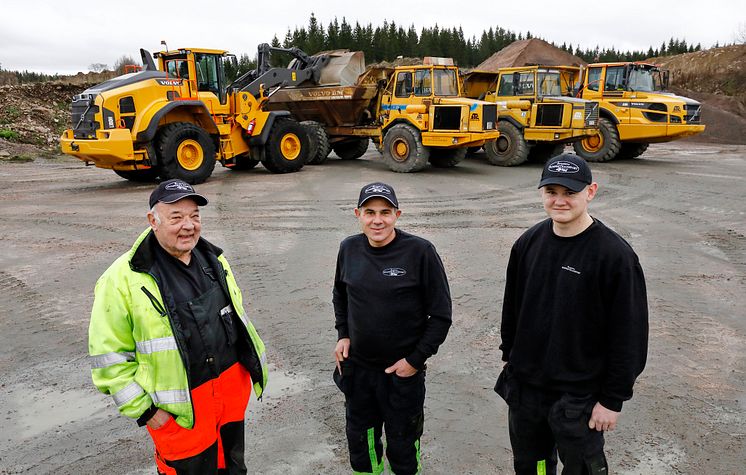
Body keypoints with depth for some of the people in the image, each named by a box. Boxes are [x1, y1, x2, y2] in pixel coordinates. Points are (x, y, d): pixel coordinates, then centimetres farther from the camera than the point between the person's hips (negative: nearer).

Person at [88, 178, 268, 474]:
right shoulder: (123, 279, -16)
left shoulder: (213, 259, 3)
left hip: (233, 385, 6)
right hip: (182, 408, -5)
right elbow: (109, 355, -13)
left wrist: (254, 363, 17)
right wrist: (144, 410, -13)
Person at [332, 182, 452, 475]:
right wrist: (342, 334, 5)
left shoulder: (420, 252, -17)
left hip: (403, 372, -4)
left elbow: (441, 315, -11)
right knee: (360, 439, 22)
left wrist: (415, 360, -12)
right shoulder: (349, 248, -4)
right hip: (357, 368, 4)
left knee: (402, 444, 15)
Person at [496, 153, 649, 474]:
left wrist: (613, 399, -11)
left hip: (579, 396, -5)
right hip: (523, 387, 5)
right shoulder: (528, 242, -1)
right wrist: (510, 357, 15)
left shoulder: (614, 255, -17)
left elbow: (629, 335, -14)